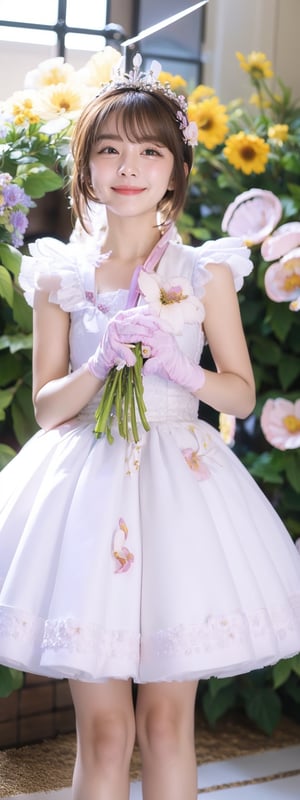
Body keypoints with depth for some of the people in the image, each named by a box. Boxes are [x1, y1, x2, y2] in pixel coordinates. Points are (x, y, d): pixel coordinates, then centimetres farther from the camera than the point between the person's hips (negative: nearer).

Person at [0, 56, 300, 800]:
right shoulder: (61, 274, 3)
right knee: (103, 729, 3)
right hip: (87, 479, 0)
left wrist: (178, 368, -13)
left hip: (177, 480, 0)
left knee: (168, 719, 6)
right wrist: (100, 366, -15)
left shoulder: (206, 271, 2)